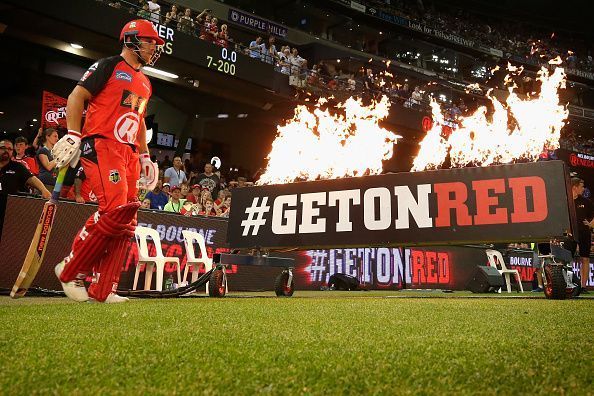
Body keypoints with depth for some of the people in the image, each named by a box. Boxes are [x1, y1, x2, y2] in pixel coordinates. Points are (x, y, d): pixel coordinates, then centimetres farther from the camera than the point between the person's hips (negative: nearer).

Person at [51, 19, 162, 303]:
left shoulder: (145, 83, 25)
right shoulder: (109, 66, 2)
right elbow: (76, 96, -3)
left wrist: (145, 156, 22)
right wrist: (73, 136, -14)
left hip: (129, 153, 8)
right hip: (101, 145, -8)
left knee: (126, 220, -1)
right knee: (114, 210, -22)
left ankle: (102, 290, 4)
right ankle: (70, 270, -3)